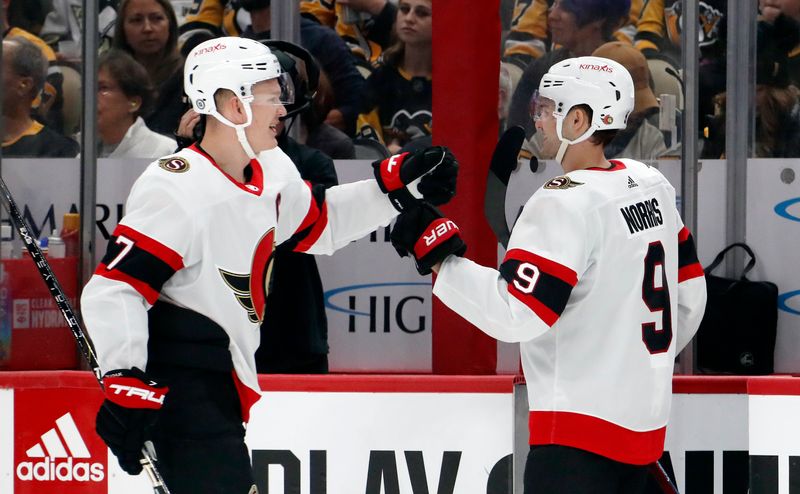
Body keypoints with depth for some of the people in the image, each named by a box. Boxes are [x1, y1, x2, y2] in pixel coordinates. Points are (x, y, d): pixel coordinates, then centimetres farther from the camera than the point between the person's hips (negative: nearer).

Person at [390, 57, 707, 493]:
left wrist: (437, 253, -19)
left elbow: (515, 314, -24)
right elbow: (689, 291, 18)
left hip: (580, 430, -9)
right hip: (645, 421, 9)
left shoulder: (566, 203, -18)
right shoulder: (652, 186, 8)